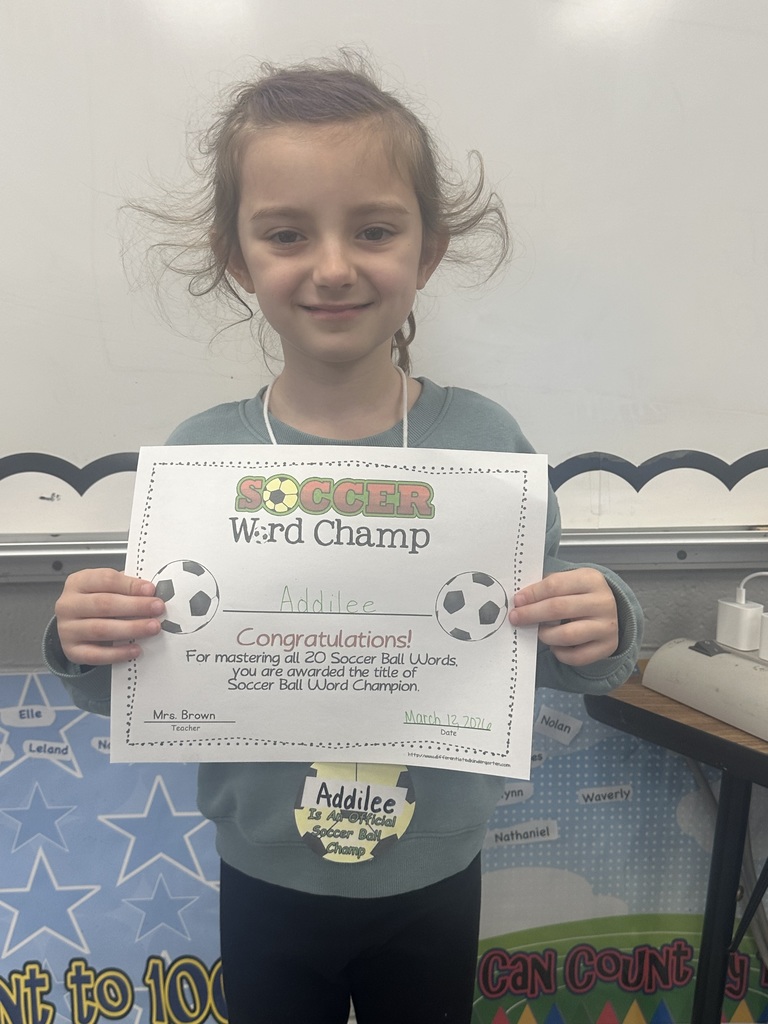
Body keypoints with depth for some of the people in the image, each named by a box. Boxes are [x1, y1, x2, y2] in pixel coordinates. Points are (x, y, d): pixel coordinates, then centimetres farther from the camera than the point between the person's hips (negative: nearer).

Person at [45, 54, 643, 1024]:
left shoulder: (485, 441, -16)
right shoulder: (198, 454, -16)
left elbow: (550, 656, -6)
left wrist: (601, 634, -27)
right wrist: (88, 651, -25)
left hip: (434, 876, 1)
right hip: (267, 880, 0)